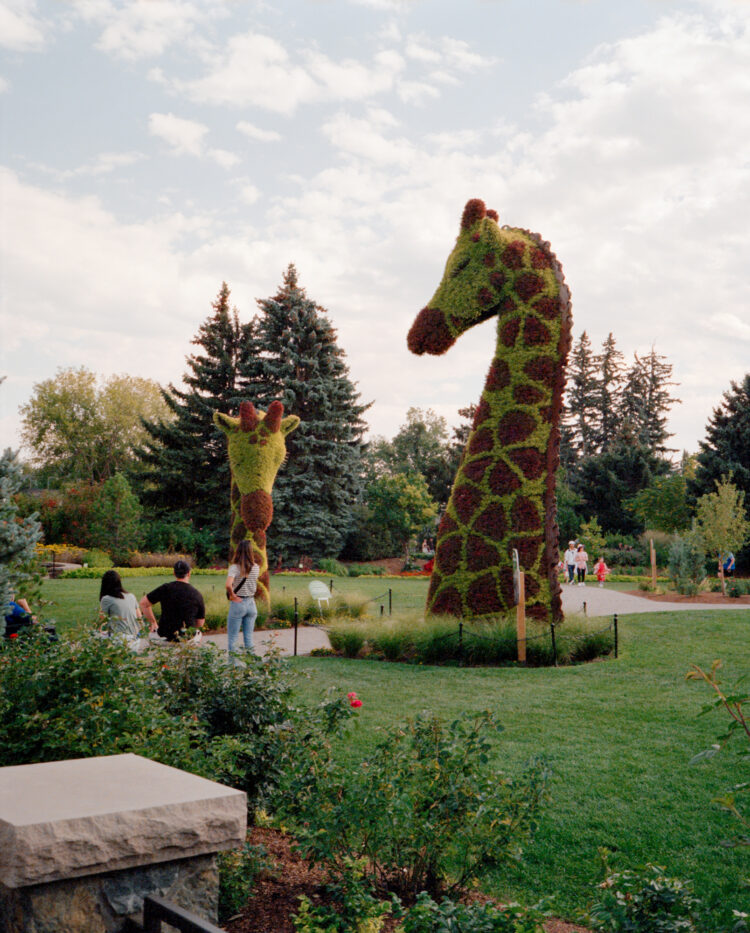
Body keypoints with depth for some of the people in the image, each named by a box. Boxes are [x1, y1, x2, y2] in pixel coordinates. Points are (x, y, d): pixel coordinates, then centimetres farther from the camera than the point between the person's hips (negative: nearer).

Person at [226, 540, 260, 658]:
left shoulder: (234, 567, -14)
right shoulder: (256, 567, -1)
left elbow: (228, 584, -30)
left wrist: (232, 595, -12)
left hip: (238, 603, -4)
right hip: (251, 603, 4)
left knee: (232, 638, 5)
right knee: (249, 637, 13)